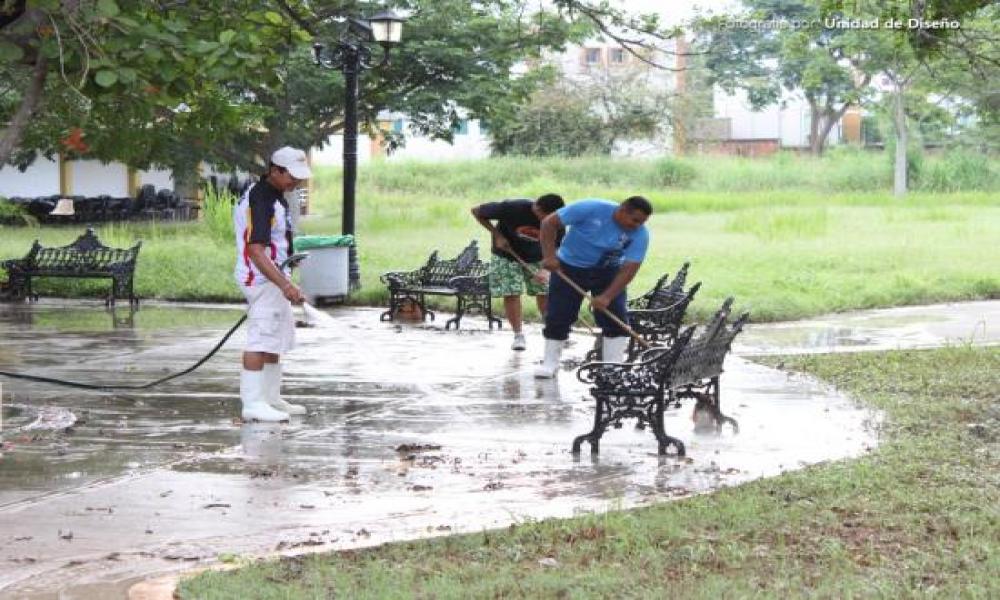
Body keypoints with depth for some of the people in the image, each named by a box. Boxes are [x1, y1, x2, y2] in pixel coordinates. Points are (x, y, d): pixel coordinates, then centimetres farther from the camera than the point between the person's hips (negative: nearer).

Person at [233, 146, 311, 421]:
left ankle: (271, 398, 26)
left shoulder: (274, 195, 12)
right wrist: (285, 285, -36)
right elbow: (256, 251, -29)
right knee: (261, 340, -12)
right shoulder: (260, 200, -21)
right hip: (262, 279, -11)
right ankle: (252, 404, -13)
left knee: (276, 340, 17)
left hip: (275, 278, 11)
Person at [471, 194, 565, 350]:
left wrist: (544, 270, -29)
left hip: (537, 257, 2)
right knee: (511, 294, -8)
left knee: (544, 293, -5)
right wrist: (497, 235, -20)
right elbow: (477, 211, -19)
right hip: (507, 255, -2)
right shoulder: (512, 208, -32)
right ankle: (518, 335, 4)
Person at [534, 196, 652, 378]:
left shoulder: (640, 235, -21)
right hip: (569, 267, -2)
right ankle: (549, 363, 11)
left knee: (616, 317, -9)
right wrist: (549, 256, -29)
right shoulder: (592, 209, -28)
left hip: (607, 272, 2)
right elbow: (549, 223, -21)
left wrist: (607, 296, -33)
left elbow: (630, 269, -23)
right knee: (557, 316, -2)